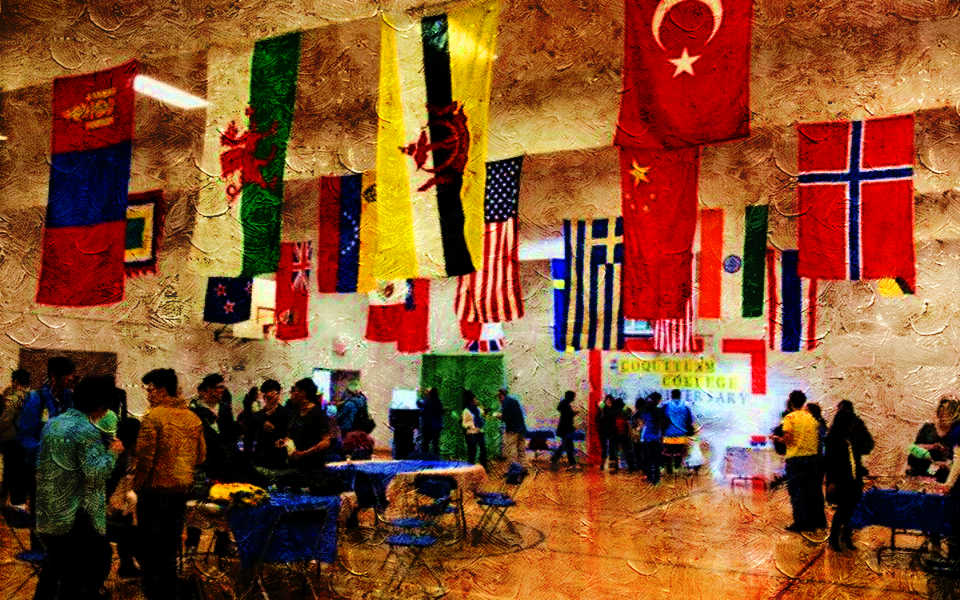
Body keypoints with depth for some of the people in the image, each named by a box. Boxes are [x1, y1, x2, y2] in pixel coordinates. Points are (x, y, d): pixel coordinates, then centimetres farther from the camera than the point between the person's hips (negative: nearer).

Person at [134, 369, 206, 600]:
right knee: (171, 544, 19)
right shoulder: (193, 418, 4)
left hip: (155, 489, -6)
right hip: (182, 489, 6)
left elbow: (144, 457, -16)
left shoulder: (153, 417, -14)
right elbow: (201, 457, 10)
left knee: (151, 548, 6)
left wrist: (136, 486, -4)